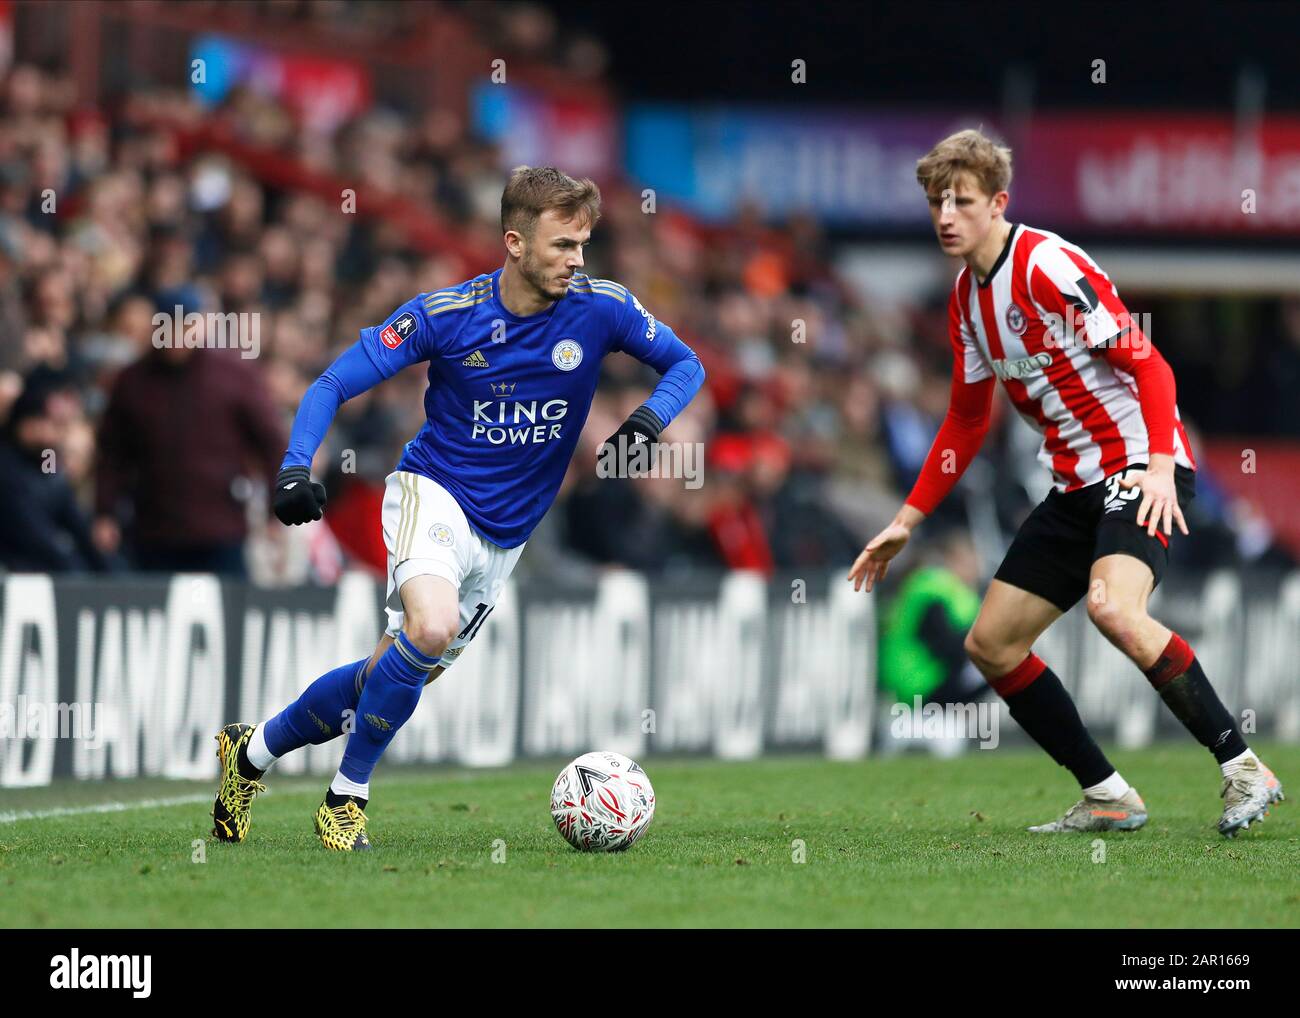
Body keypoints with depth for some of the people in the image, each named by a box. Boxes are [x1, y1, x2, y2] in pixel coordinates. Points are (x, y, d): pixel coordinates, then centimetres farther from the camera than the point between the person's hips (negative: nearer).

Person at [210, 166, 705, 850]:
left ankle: (253, 750, 32)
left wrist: (651, 418, -18)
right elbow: (333, 384, -8)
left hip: (506, 535, 5)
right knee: (431, 628, -32)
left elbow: (686, 365, 4)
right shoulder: (447, 314, -14)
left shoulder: (600, 308, -9)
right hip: (434, 493, -5)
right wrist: (295, 465, -25)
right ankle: (347, 796, -13)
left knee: (400, 672, 9)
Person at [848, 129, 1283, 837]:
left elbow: (1147, 363, -18)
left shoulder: (1047, 266, -15)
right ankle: (1107, 797, 13)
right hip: (1075, 485, 9)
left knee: (1113, 608, -33)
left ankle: (1243, 771, -24)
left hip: (1139, 466, -9)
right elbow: (966, 421, 23)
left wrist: (1161, 467, -31)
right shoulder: (966, 299, 11)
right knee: (990, 644, 6)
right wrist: (907, 520, 22)